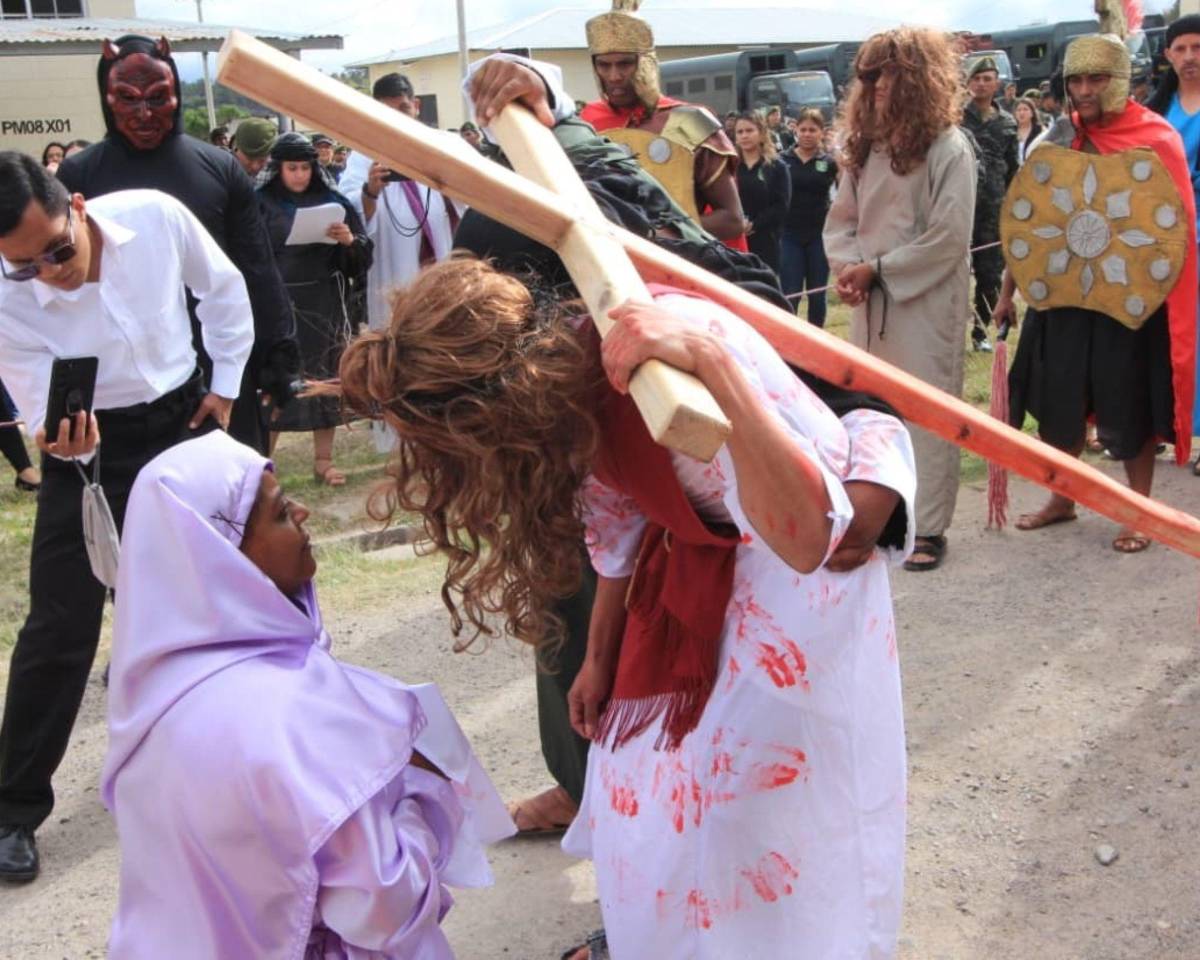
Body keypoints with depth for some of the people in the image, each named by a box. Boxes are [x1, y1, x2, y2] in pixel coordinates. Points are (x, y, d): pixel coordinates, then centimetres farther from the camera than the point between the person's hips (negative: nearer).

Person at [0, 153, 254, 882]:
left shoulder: (155, 217, -21)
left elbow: (224, 289, -1)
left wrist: (225, 385, 1)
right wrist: (62, 443, -41)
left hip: (183, 420, 2)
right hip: (90, 449, -2)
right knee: (60, 625, -4)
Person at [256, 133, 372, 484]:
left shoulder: (332, 201, 5)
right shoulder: (261, 204, -1)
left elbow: (364, 251, 3)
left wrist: (350, 240, -18)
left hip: (325, 304, 2)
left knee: (325, 378, 6)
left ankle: (323, 458, 16)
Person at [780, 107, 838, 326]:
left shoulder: (829, 162, 1)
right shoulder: (783, 160, 1)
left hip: (819, 235, 1)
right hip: (789, 235, 0)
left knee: (817, 296, 10)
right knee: (789, 296, 1)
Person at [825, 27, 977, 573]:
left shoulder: (949, 148, -8)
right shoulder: (865, 146, 12)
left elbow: (949, 238, -14)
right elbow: (841, 220, 11)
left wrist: (877, 270, -13)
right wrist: (849, 266, -9)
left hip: (924, 303, -6)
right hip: (870, 303, 6)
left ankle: (927, 527, 5)